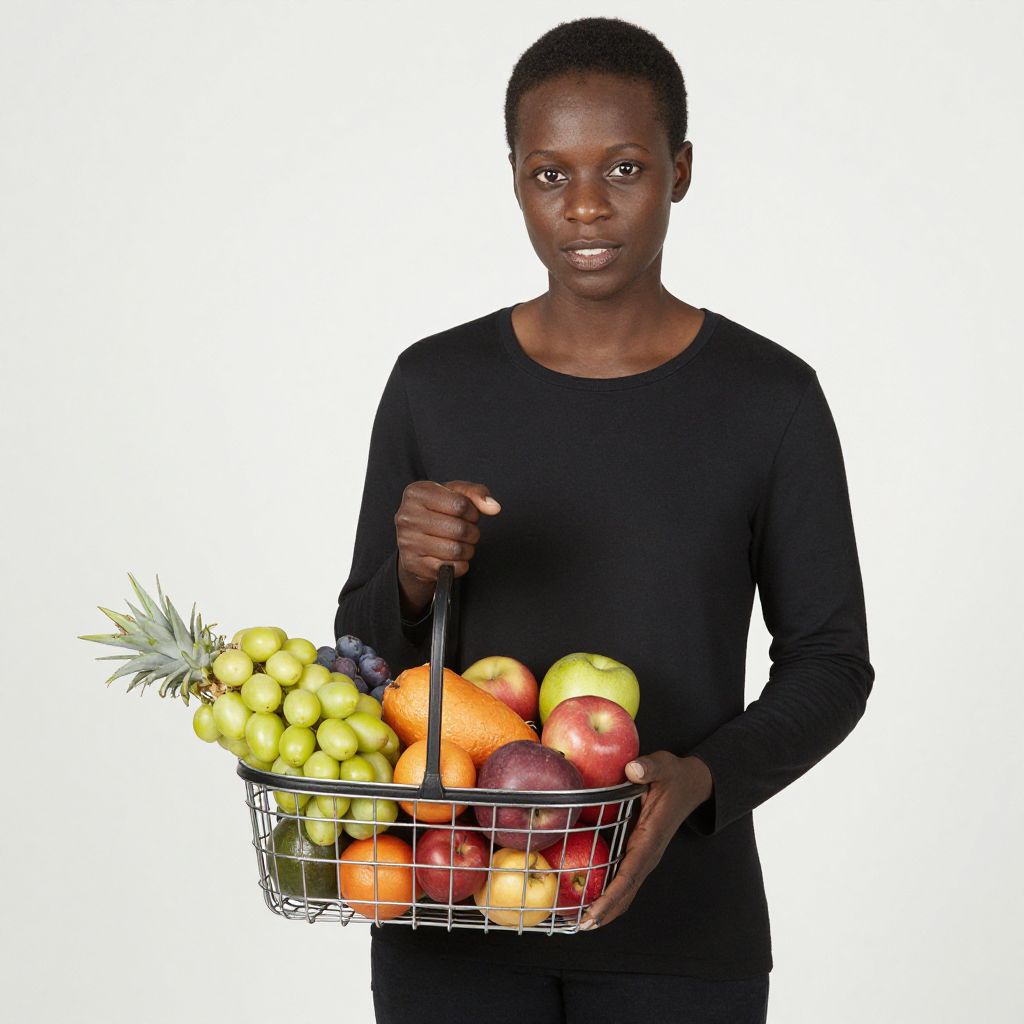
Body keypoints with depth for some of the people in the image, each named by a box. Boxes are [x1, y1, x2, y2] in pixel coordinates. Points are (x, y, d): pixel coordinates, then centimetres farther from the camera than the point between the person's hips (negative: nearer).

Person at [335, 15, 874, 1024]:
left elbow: (828, 660, 0)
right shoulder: (434, 384, 1)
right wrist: (411, 576, -15)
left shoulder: (770, 398, -4)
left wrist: (700, 780, -17)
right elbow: (370, 654, 7)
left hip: (675, 930, -1)